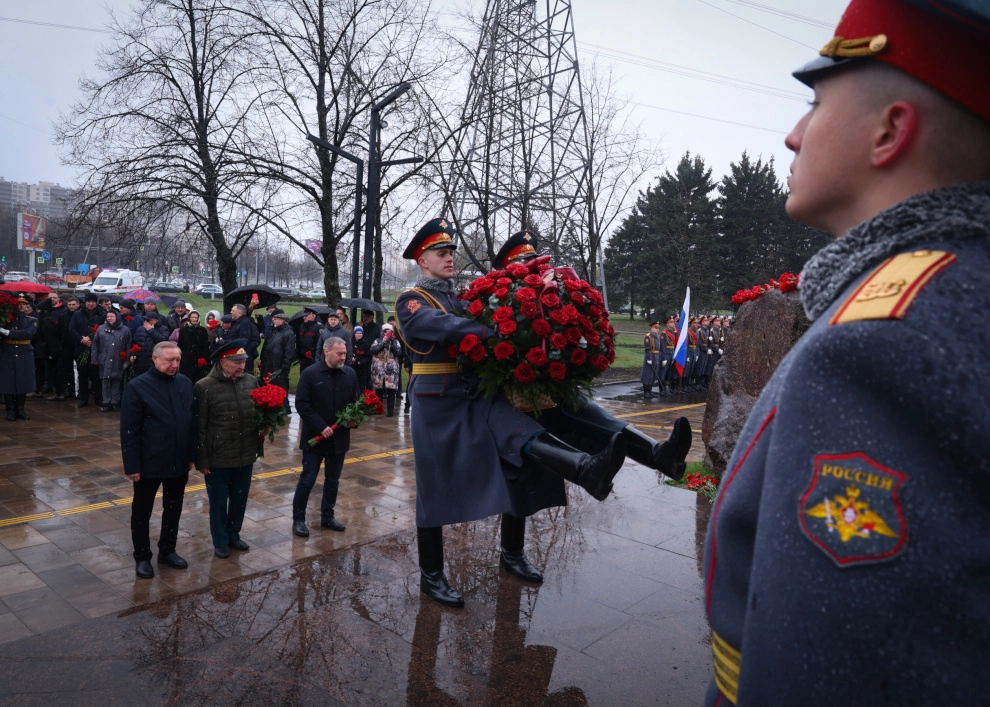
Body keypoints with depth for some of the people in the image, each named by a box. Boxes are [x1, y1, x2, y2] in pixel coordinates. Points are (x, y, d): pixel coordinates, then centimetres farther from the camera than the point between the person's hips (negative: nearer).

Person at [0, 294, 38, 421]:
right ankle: (10, 411, 10)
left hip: (24, 356, 0)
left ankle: (20, 409, 16)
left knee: (23, 383, 4)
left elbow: (28, 333, -16)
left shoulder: (32, 321, 3)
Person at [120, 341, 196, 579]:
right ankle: (142, 556, 28)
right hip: (149, 464, -4)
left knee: (173, 509, 17)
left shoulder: (186, 384, 1)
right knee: (142, 512, 12)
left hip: (178, 462, 4)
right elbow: (129, 431, -13)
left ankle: (167, 550, 34)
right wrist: (132, 465, -14)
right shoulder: (137, 387, -12)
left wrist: (192, 455, 7)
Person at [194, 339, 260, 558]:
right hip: (218, 458, -4)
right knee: (218, 502, 13)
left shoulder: (252, 381, 0)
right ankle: (220, 542, 32)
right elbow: (199, 427, -10)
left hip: (246, 455, 4)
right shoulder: (204, 387, -13)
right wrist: (202, 460, -8)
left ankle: (234, 535, 40)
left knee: (240, 500, 19)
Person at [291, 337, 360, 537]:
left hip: (339, 437, 4)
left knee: (332, 480, 14)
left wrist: (354, 418, -11)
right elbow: (301, 404, -13)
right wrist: (320, 427, -20)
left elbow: (356, 401, 9)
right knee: (307, 479, 2)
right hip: (314, 437, -4)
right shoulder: (310, 373, -10)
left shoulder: (350, 374, 1)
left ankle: (327, 516, 29)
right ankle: (298, 519, 17)